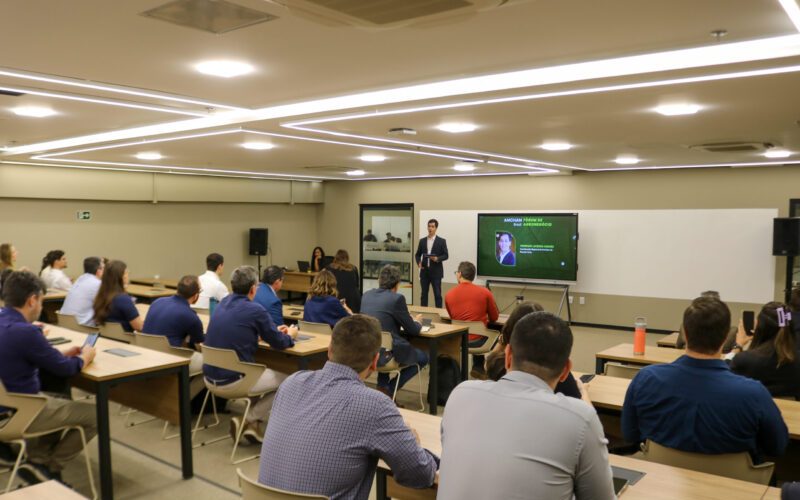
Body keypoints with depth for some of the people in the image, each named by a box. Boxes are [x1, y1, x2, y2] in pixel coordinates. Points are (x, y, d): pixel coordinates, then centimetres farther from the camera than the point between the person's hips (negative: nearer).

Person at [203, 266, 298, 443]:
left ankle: (254, 423, 19)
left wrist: (273, 331, 31)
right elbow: (279, 343, -4)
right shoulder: (255, 310, -14)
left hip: (210, 378, 8)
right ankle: (248, 421, 3)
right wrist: (290, 336, 19)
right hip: (232, 381, -8)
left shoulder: (223, 302, 9)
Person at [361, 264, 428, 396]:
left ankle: (382, 386, 31)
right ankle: (388, 389, 11)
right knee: (424, 357, 18)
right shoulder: (397, 298, -12)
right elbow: (413, 331, -4)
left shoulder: (366, 295, 6)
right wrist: (416, 322, 19)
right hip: (387, 353, -6)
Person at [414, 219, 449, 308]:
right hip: (424, 271, 3)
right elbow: (417, 254, 14)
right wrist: (418, 262, -6)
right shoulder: (422, 241, 10)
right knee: (424, 294, 8)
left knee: (437, 294, -1)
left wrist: (437, 259, -21)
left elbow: (445, 255, -3)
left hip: (436, 272, -3)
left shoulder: (441, 241, -1)